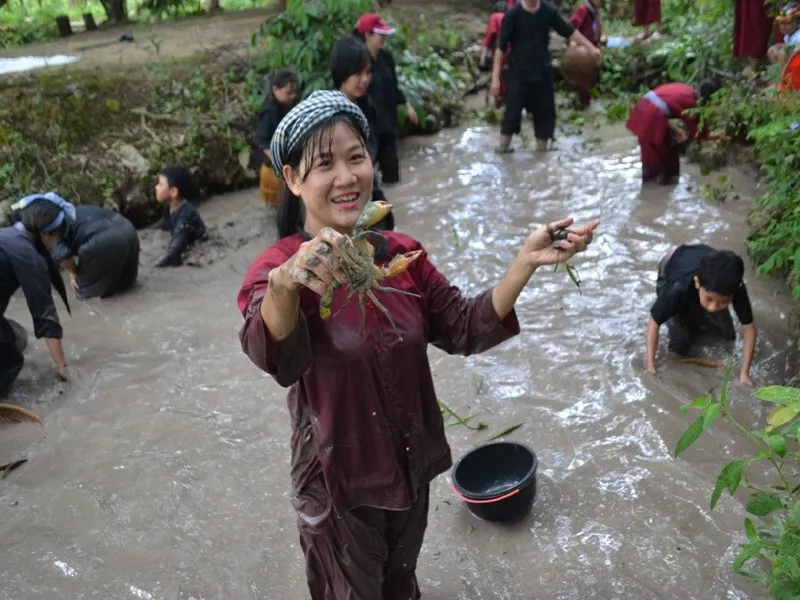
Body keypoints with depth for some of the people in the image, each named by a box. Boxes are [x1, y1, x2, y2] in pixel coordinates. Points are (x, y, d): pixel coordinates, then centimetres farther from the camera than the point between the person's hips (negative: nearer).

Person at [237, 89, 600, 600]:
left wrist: (526, 262, -21)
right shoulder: (277, 270, -23)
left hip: (410, 469, 4)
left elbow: (466, 329, -7)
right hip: (339, 485, -4)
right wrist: (285, 283, -65)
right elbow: (274, 356, -42)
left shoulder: (402, 254, -6)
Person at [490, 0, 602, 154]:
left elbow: (569, 31, 9)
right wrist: (495, 78, -14)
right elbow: (501, 48, -10)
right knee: (512, 113, -2)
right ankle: (503, 147, 15)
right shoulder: (513, 15, -11)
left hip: (543, 73, 3)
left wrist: (590, 47, 5)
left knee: (545, 113, 8)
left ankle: (541, 150, 21)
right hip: (519, 74, -3)